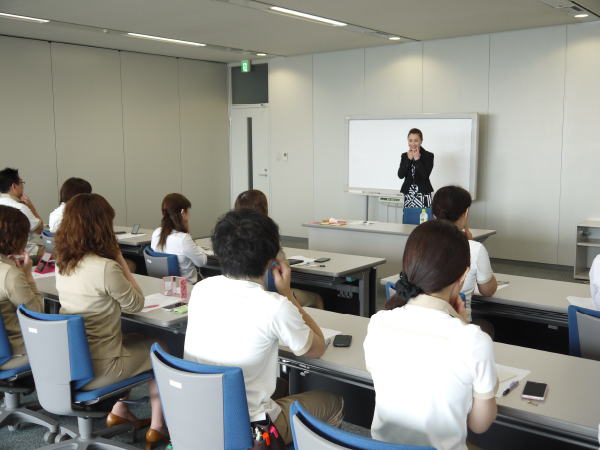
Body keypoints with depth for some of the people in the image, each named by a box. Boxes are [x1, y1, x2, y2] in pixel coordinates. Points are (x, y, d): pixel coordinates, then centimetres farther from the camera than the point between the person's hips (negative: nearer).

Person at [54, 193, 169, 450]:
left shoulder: (62, 264, 0)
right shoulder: (105, 268, -26)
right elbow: (136, 304, -10)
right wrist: (120, 261, -9)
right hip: (96, 371, -8)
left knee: (129, 340, 30)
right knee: (158, 347, 16)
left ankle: (119, 412, 34)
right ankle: (157, 427, 25)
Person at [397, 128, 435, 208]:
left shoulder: (428, 156, 0)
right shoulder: (405, 156, 11)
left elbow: (425, 175, -13)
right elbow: (400, 175, -2)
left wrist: (417, 159, -11)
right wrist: (409, 159, -7)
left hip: (423, 193, -3)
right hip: (408, 194, 3)